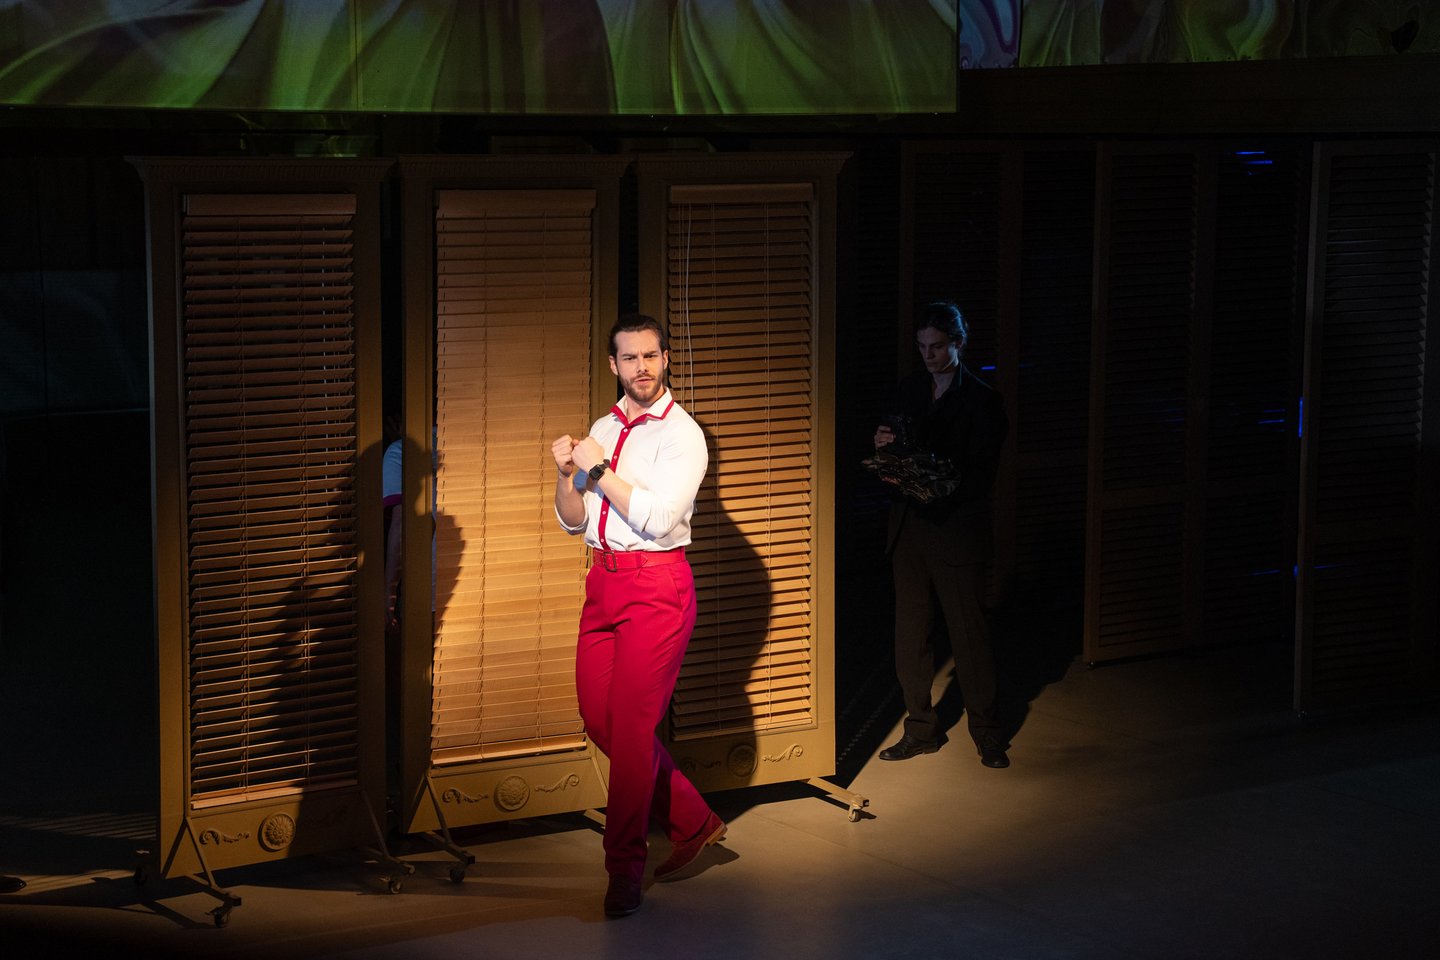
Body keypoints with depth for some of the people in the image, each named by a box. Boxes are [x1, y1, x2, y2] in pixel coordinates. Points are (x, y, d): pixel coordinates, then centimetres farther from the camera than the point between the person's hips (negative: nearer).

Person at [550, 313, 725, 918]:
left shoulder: (681, 434, -7)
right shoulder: (603, 430, 14)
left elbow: (658, 517, -19)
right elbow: (574, 521, 15)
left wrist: (599, 469, -14)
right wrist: (566, 474, -4)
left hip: (656, 584, -7)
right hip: (603, 580, 7)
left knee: (630, 725, -7)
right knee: (599, 717, 8)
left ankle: (625, 869, 4)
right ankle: (693, 823, 24)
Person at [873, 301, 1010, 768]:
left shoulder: (982, 400, -6)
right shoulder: (909, 389, 11)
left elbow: (982, 475, -10)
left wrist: (944, 488, -26)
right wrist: (884, 446, -6)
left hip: (956, 532, -5)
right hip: (909, 529, 6)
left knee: (969, 635, 0)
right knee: (910, 637, 8)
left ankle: (986, 733, 11)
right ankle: (921, 729, 19)